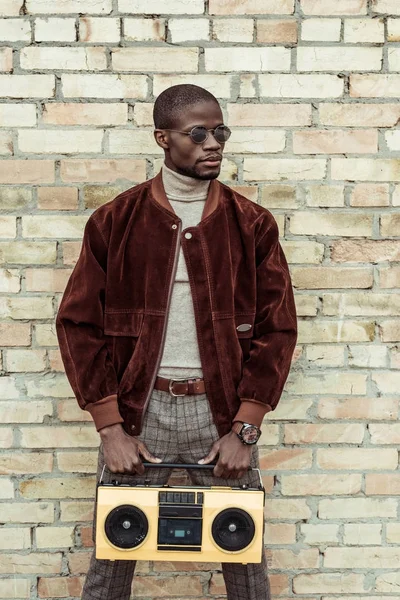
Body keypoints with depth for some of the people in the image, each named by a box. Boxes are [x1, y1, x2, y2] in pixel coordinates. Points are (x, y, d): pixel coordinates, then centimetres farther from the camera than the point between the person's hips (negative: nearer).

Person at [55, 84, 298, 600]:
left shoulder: (252, 224, 1)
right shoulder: (114, 222, -1)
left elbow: (277, 327, 1)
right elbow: (79, 323, 0)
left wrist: (245, 429, -5)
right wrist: (109, 427, -6)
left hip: (224, 411, 1)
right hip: (137, 409, 0)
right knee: (113, 551, 10)